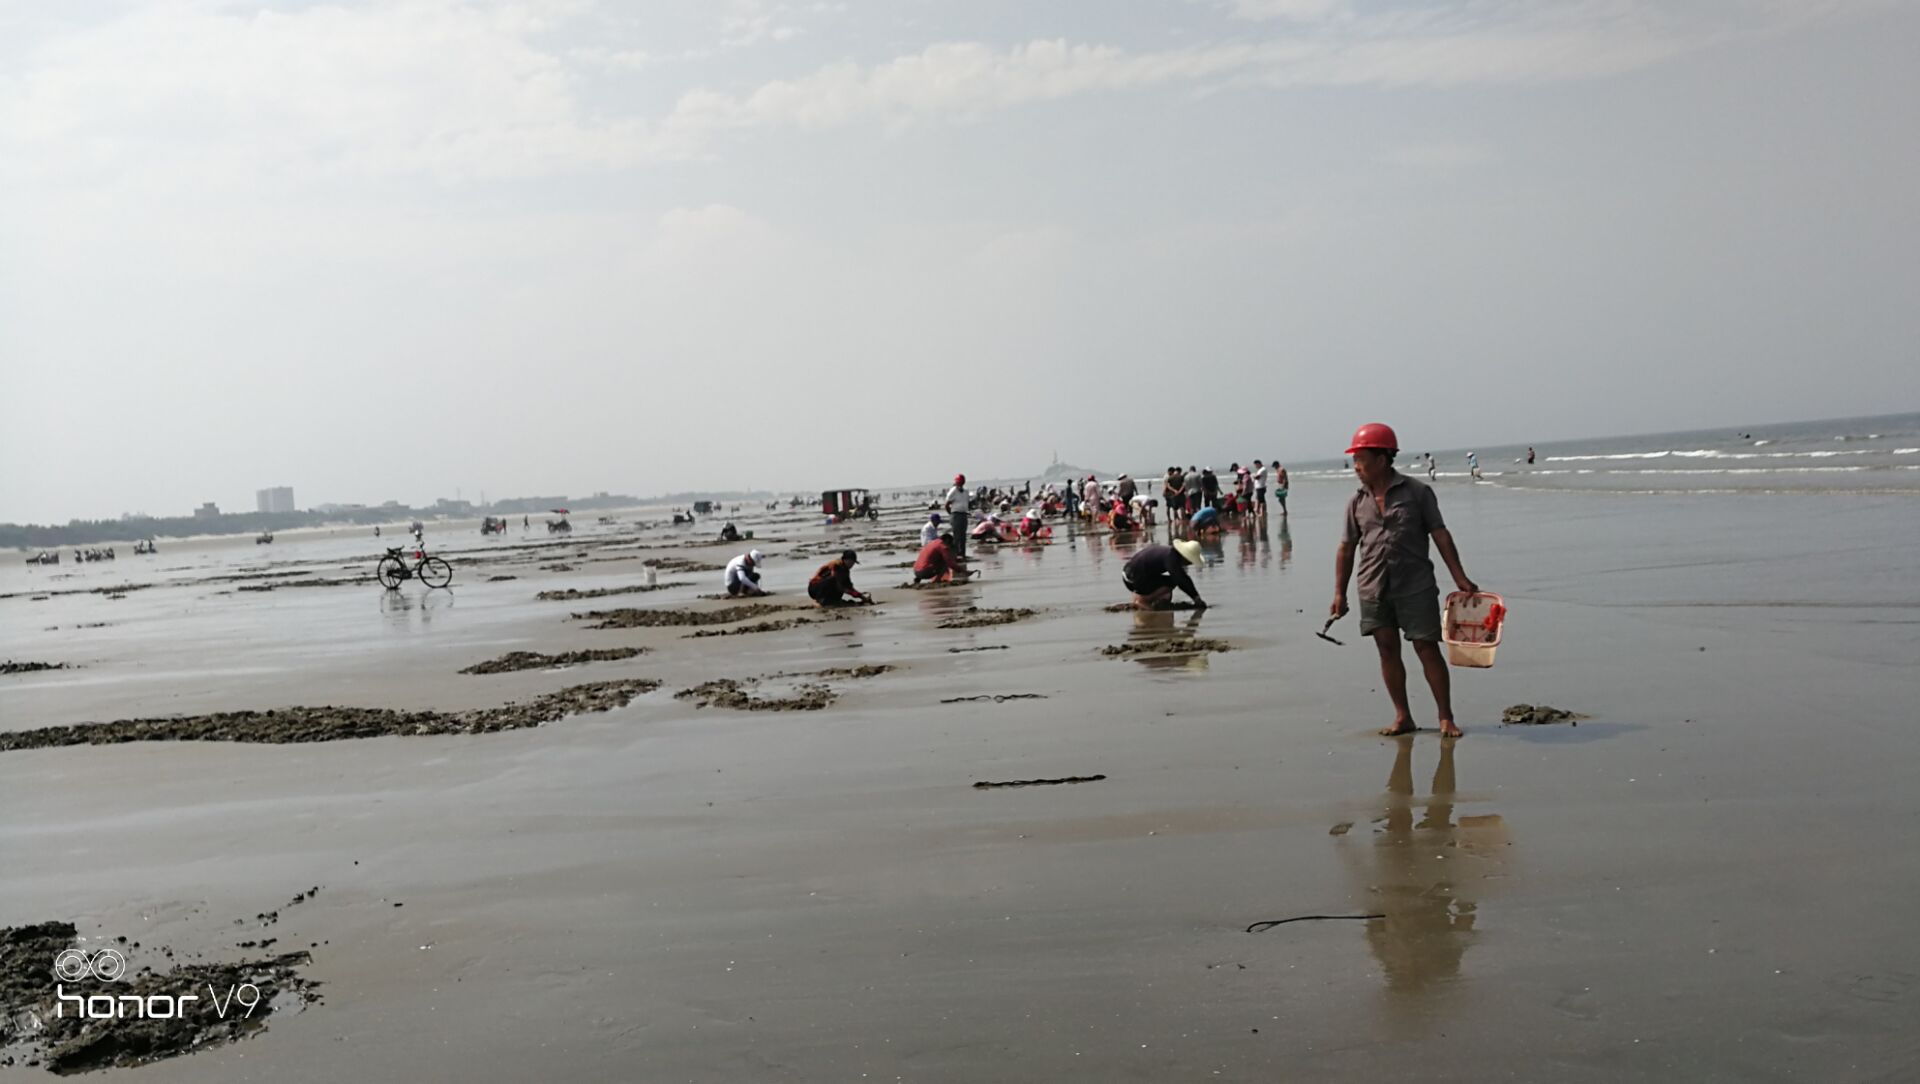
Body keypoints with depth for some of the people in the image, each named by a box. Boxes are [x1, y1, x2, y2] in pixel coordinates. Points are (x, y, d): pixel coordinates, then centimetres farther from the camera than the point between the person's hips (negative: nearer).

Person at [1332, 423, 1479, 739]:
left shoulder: (1417, 492, -2)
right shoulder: (1357, 503, 7)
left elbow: (1440, 535, -1)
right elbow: (1347, 549, 11)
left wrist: (1460, 578, -6)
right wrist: (1339, 593, 7)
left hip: (1415, 586, -3)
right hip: (1373, 590, 3)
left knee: (1427, 648, -2)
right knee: (1387, 650, 5)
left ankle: (1446, 717, 7)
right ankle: (1402, 717, 15)